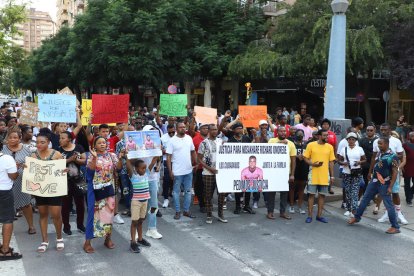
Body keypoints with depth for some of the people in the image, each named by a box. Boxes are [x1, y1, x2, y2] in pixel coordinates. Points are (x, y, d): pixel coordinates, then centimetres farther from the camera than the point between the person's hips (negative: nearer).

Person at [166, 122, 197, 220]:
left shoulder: (189, 138, 3)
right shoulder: (172, 140, -9)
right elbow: (168, 157, -9)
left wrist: (194, 163, 7)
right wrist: (170, 171, -12)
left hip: (189, 170, 4)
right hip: (177, 171, -4)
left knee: (188, 191, 11)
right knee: (176, 191, 6)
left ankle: (186, 210, 22)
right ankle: (177, 211, 17)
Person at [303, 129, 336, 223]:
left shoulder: (330, 147, 5)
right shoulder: (311, 145, -3)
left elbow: (331, 162, 8)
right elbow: (306, 158, 0)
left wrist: (332, 176, 5)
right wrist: (313, 164, -19)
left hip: (325, 176, 3)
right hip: (313, 175, -3)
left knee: (322, 195, 7)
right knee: (311, 194, 1)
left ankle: (319, 215, 17)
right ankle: (310, 215, 9)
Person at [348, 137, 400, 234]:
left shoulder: (392, 156, -16)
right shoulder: (378, 153, 6)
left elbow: (395, 172, -16)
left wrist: (390, 187, -19)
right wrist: (371, 175, 17)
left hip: (384, 184, -7)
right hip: (374, 181, 8)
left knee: (388, 205, -2)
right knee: (365, 199, 15)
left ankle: (395, 227, 7)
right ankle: (356, 217, 30)